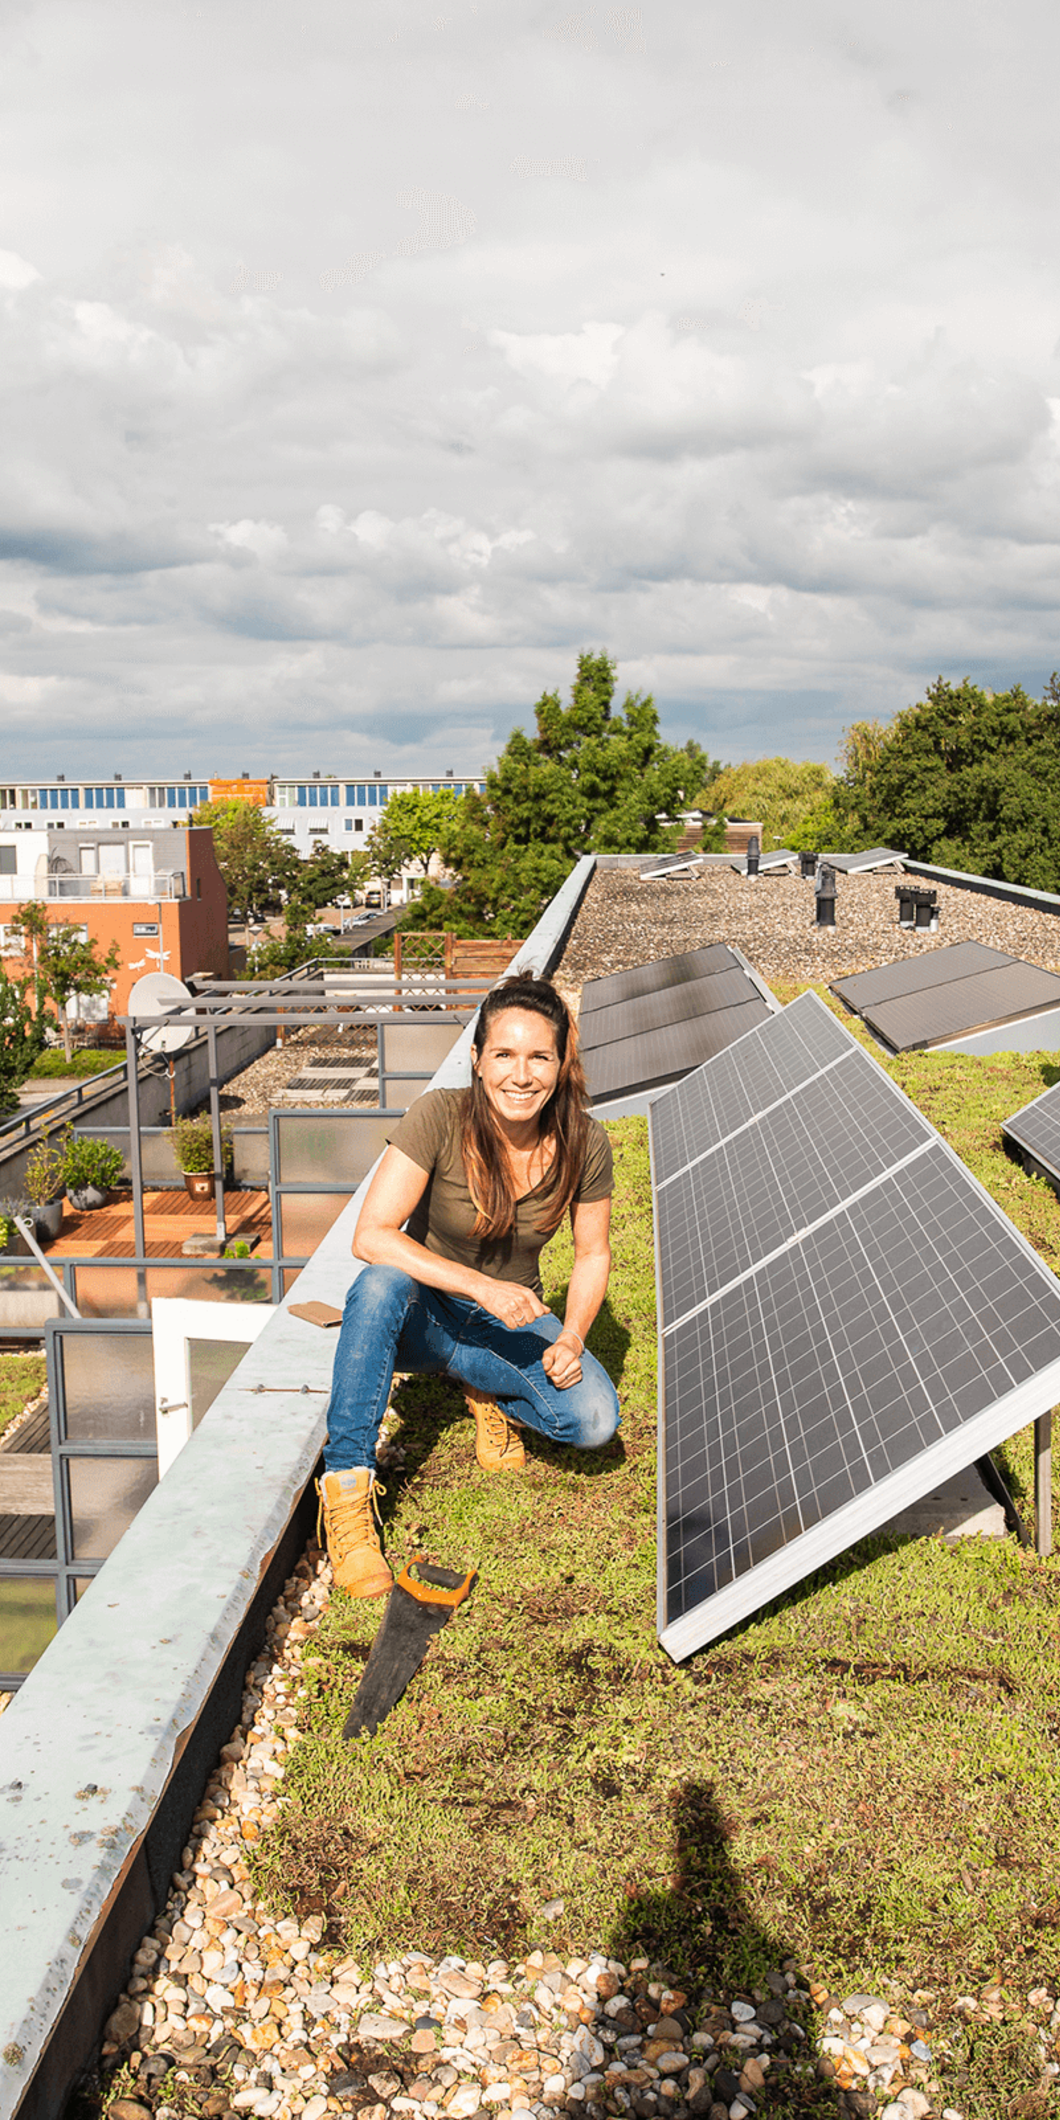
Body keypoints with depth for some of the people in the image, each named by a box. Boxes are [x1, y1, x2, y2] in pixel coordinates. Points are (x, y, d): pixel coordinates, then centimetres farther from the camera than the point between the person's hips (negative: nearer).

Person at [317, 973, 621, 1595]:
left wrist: (571, 1339, -17)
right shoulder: (441, 1118, -23)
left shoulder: (584, 1144, -15)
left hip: (511, 1318, 2)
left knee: (594, 1420, -25)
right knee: (381, 1283, -38)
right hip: (424, 1310, -2)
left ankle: (486, 1389, 7)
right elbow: (371, 1236, -28)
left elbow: (593, 1255, 0)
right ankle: (347, 1489, -29)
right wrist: (481, 1286, -35)